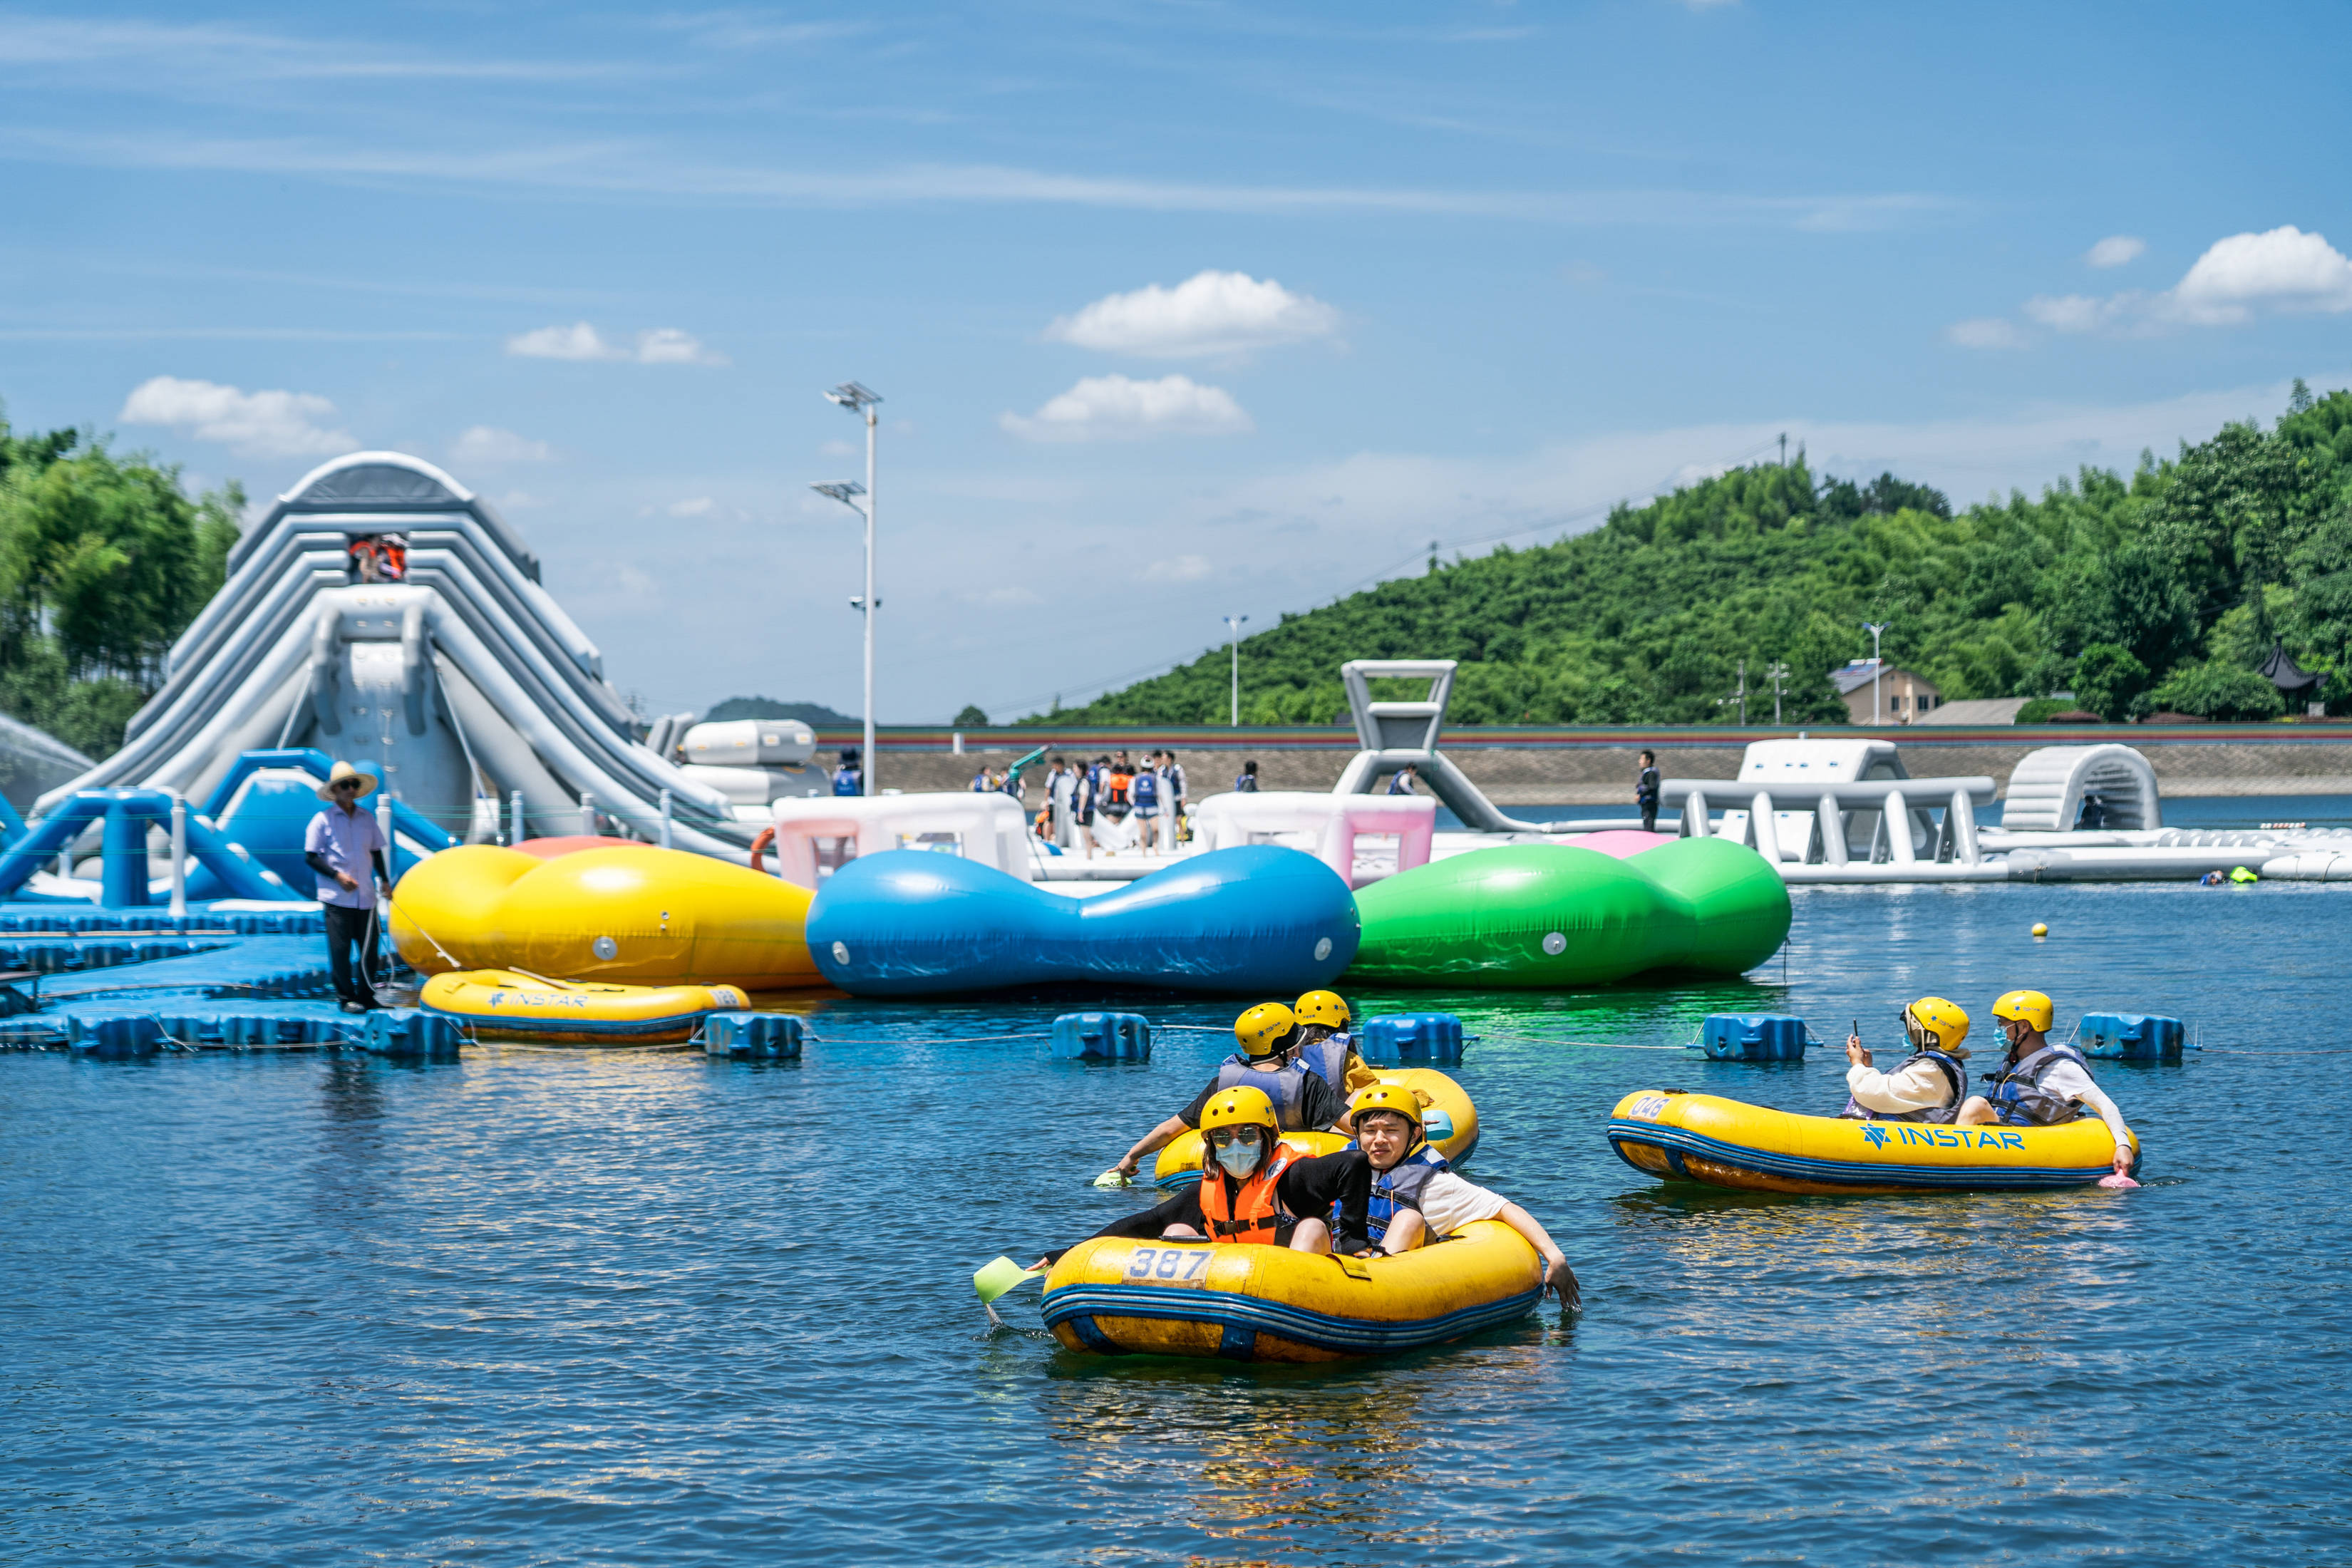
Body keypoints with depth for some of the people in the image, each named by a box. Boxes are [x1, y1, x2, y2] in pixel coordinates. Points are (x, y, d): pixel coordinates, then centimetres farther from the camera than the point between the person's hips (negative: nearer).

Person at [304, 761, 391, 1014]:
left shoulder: (367, 818, 11)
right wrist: (337, 876, -14)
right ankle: (346, 998, 5)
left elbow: (376, 852, 21)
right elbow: (310, 857, -4)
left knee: (370, 947, 5)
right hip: (337, 897, -4)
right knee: (340, 948, -3)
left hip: (365, 896, 5)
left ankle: (366, 996, 16)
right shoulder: (323, 820, -3)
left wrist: (384, 879, 10)